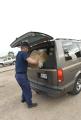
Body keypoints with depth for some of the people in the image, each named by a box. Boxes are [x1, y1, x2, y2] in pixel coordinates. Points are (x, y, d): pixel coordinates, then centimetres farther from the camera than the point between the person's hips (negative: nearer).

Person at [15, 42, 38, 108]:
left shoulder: (18, 54, 12)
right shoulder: (24, 53, -19)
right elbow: (32, 61, -32)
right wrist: (37, 61, -11)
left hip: (18, 75, 10)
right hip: (22, 75, -9)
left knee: (24, 88, 28)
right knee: (28, 90, 9)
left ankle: (24, 99, 48)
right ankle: (30, 104, 27)